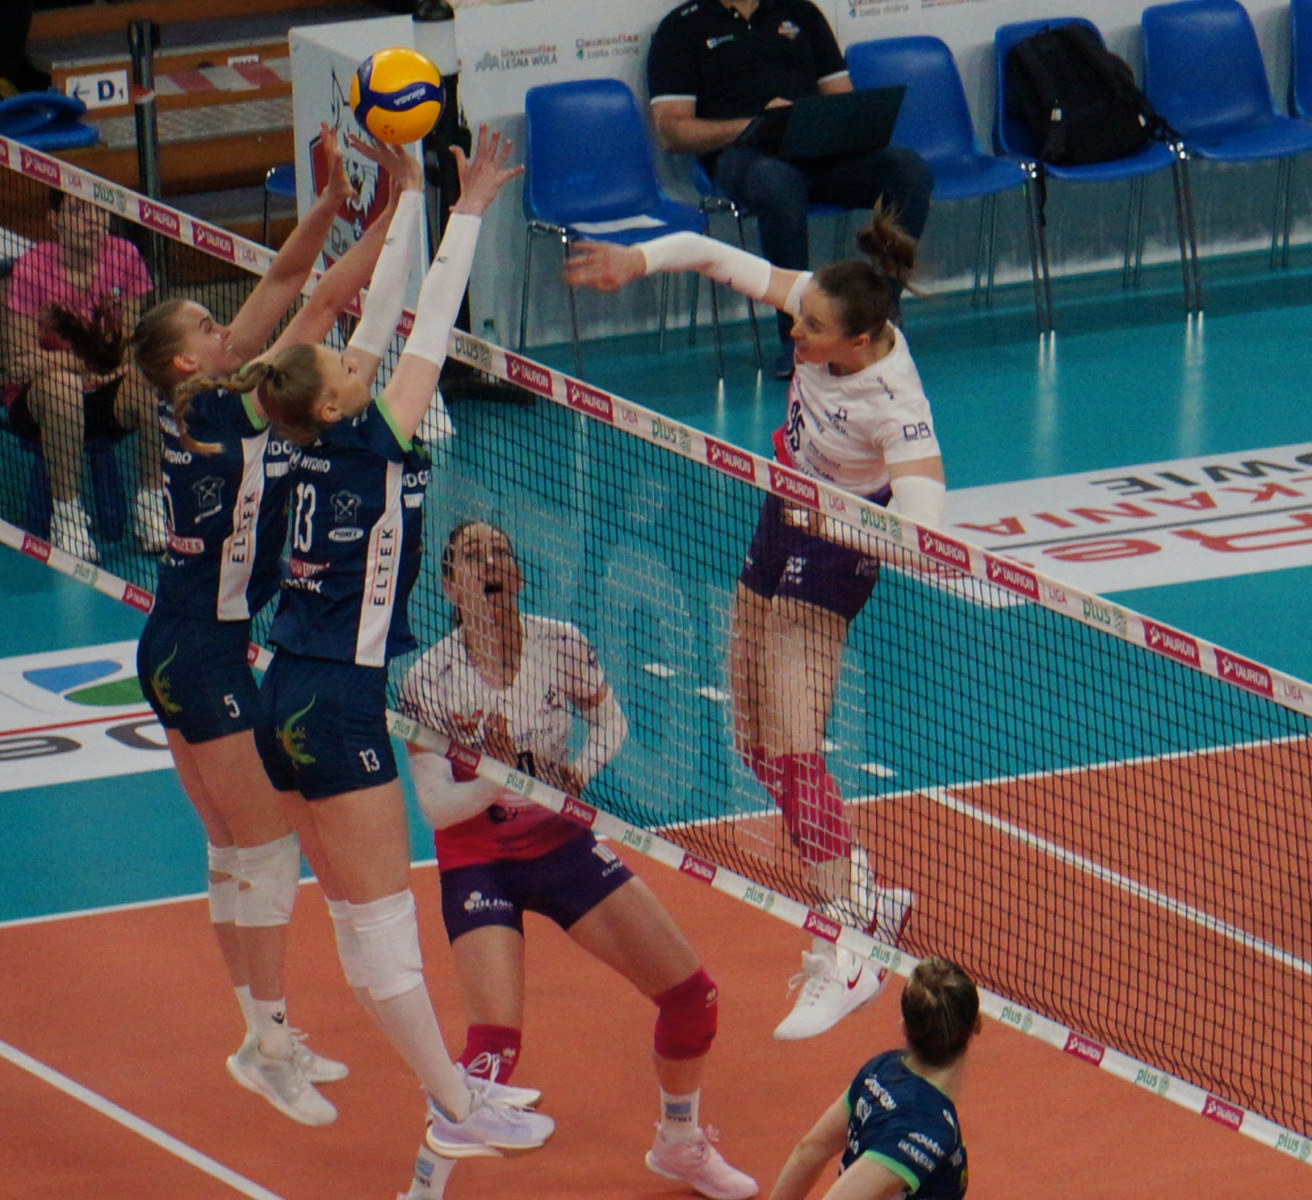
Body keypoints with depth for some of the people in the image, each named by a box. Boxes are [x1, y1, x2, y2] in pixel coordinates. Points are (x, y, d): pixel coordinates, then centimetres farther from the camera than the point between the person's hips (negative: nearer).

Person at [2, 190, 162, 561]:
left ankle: (151, 506, -16)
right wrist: (80, 362, -29)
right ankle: (66, 516, -27)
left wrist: (115, 360, -24)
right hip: (40, 402, -2)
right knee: (62, 383, -37)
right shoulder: (32, 268, -14)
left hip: (109, 396, 2)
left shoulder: (123, 257, -6)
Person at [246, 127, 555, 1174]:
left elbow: (389, 310, 11)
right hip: (337, 704, -9)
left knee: (366, 910, 12)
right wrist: (468, 212, -6)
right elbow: (430, 328, -12)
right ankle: (460, 1114, -1)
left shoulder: (322, 445, 5)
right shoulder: (374, 448, -15)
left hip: (293, 697, 9)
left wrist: (410, 199, 14)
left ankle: (451, 1084, 19)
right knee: (382, 913, -5)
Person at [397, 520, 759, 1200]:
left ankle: (678, 1144, 27)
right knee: (496, 1044, -22)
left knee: (691, 996, 2)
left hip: (562, 845, 4)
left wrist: (583, 767, -12)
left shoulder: (561, 647, -10)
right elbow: (435, 807, -19)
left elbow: (608, 720, 8)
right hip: (480, 864, -4)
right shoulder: (429, 681, -18)